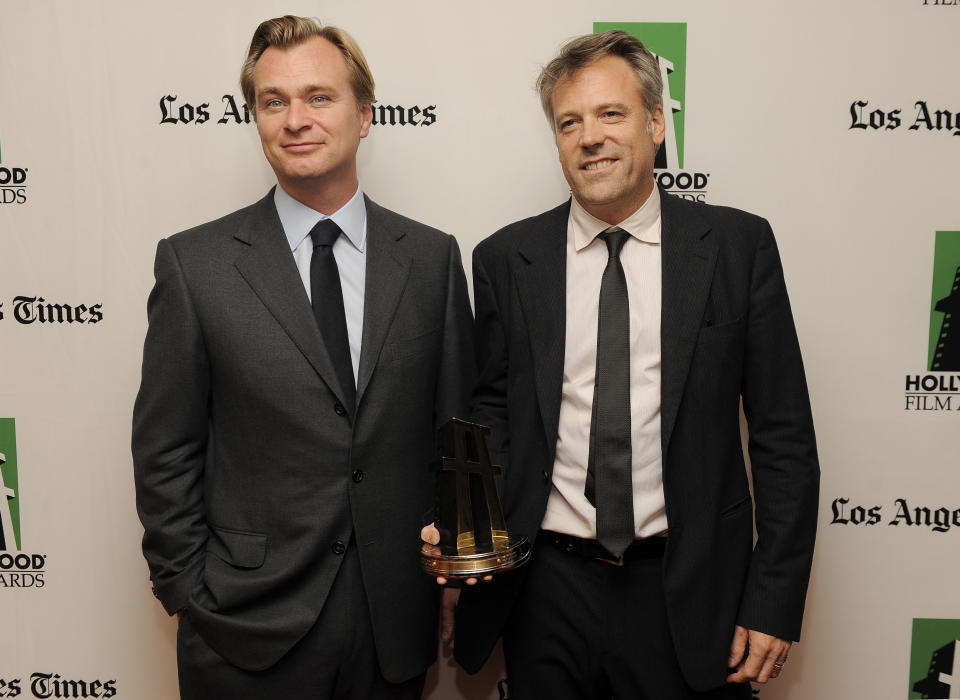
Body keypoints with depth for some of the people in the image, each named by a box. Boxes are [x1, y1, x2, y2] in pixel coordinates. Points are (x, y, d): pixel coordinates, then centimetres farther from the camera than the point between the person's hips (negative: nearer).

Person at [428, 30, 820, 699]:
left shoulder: (739, 244, -3)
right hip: (546, 589, 1)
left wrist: (775, 602, -5)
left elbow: (783, 434, -3)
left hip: (688, 593, -1)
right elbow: (494, 412, 8)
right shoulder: (505, 260, 0)